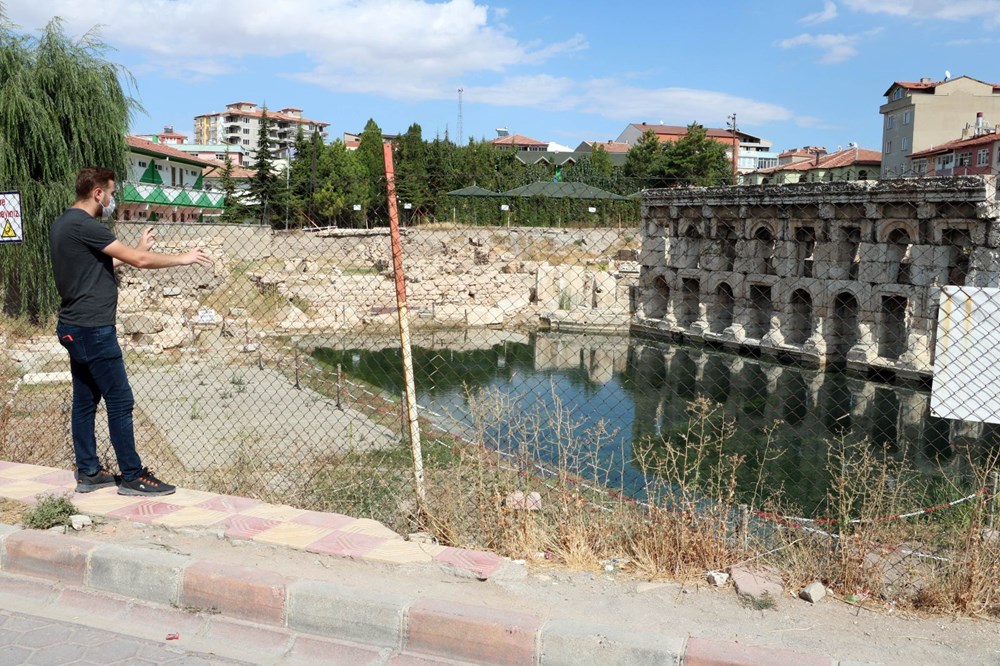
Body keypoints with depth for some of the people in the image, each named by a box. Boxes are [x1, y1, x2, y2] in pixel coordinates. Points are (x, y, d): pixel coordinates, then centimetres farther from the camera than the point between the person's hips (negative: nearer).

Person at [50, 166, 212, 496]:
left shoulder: (64, 223, 13)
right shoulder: (82, 225, -18)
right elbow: (139, 261, -19)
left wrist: (137, 249, 20)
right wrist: (183, 258, -9)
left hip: (76, 328, 10)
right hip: (93, 330, -10)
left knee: (85, 401, 13)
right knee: (120, 401, -3)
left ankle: (88, 472, 20)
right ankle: (132, 476, 4)